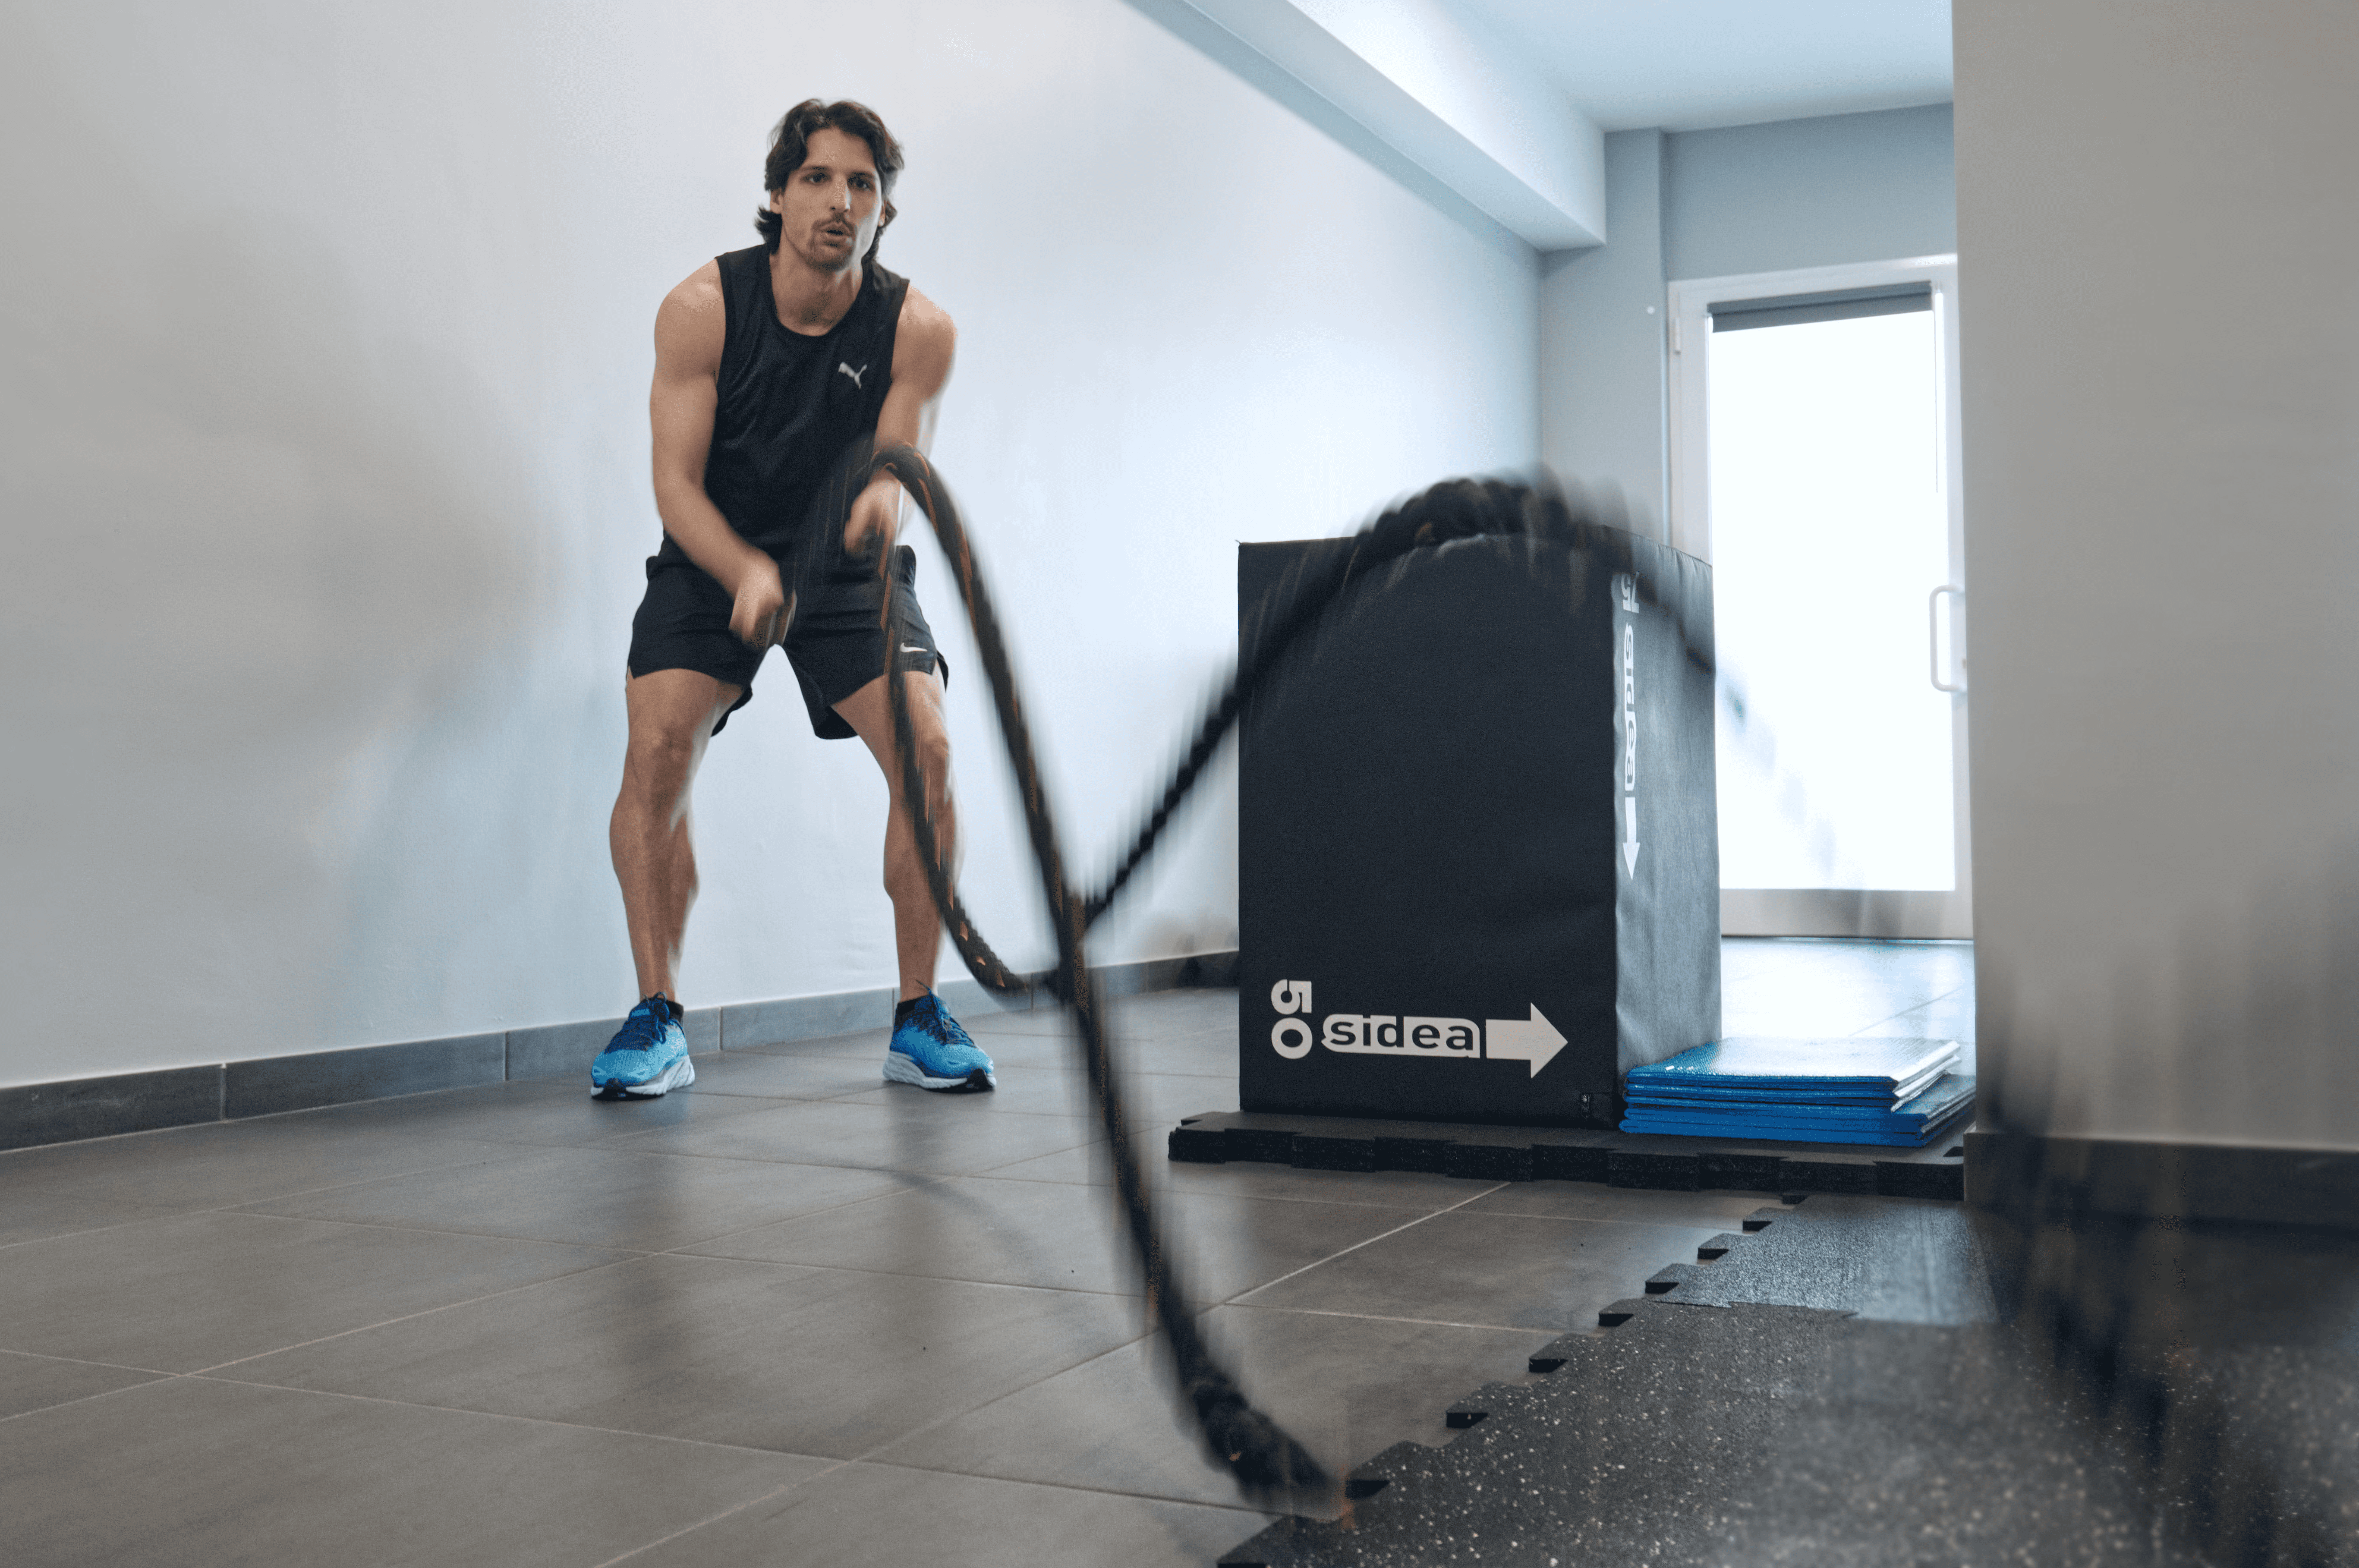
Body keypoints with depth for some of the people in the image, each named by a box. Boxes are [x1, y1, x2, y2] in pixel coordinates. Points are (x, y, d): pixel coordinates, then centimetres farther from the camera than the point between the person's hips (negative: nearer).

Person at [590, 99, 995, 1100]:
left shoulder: (918, 330, -15)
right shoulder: (702, 307, -18)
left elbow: (894, 464, -16)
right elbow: (676, 483, -19)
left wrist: (882, 500, -42)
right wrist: (747, 574, -38)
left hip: (850, 566, 1)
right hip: (715, 559, 0)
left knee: (926, 751, -18)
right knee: (658, 748, -22)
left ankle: (918, 1020, -4)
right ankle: (658, 1021, -10)